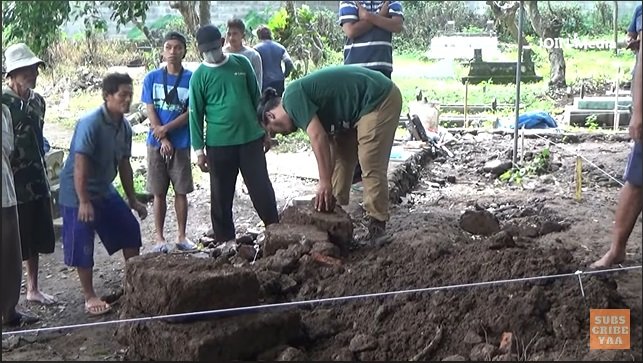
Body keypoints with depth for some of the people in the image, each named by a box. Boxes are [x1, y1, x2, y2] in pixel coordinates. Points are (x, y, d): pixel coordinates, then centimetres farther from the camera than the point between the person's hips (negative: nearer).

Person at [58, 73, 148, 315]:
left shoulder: (124, 126, 0)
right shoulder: (91, 123, -24)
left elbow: (124, 165, 9)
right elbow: (80, 164, -26)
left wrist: (132, 200, 11)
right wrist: (83, 201, -28)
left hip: (105, 190, 8)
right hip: (78, 194, -8)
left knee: (130, 230, 10)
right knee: (83, 247, -3)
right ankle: (90, 297, 11)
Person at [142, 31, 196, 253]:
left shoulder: (191, 79, -3)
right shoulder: (152, 78, 1)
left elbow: (190, 113, -6)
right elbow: (150, 112, -2)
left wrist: (166, 129, -14)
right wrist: (163, 140, -10)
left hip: (181, 144, 0)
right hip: (156, 144, 1)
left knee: (181, 191, 6)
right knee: (159, 193, 6)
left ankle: (182, 236, 17)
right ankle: (159, 238, 15)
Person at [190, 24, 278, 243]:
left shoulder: (241, 63, 3)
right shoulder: (199, 76, -2)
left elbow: (256, 98, 11)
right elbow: (196, 115, 0)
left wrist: (265, 130, 10)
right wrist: (199, 150, -2)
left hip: (251, 138, 1)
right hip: (219, 145, -1)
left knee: (262, 189, 2)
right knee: (221, 197, 7)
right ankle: (225, 243, 18)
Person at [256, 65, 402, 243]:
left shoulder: (293, 97, -14)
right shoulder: (304, 95, 14)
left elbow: (318, 138, -21)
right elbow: (328, 140, 11)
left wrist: (324, 182, -16)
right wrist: (327, 188, 7)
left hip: (379, 99, -11)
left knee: (372, 167, -10)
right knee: (340, 158, 14)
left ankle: (376, 227, -4)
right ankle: (335, 210, 24)